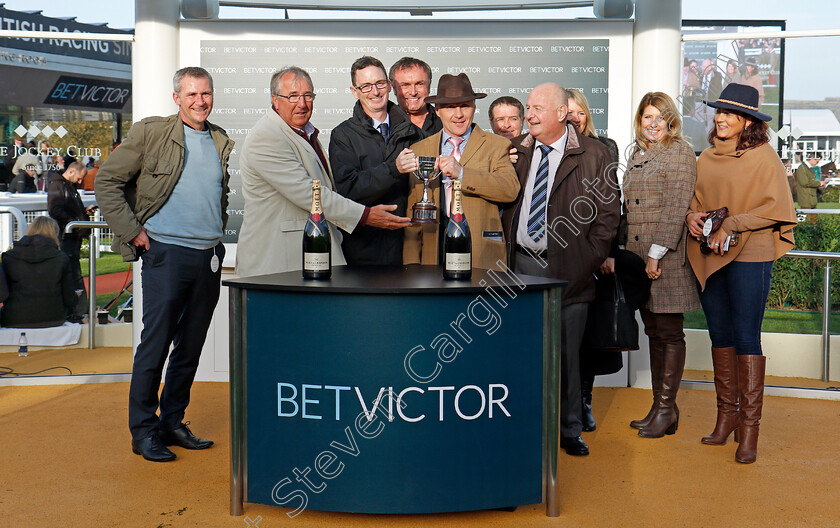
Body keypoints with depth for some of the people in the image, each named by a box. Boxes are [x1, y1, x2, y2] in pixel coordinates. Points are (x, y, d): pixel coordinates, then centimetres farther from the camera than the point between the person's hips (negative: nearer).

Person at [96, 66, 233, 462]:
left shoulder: (223, 143, 13)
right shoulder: (150, 133, -2)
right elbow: (107, 181, -2)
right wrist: (132, 231, -7)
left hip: (210, 256, 5)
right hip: (166, 252, -5)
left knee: (190, 348, 11)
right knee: (155, 344, -3)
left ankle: (173, 423, 23)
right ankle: (143, 431, 10)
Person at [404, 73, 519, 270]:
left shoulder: (496, 145, 8)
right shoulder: (419, 150, 14)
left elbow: (511, 189, -9)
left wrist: (461, 173, -19)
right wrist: (412, 268, 3)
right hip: (434, 254, 2)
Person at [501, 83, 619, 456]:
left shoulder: (593, 154, 1)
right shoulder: (516, 152, 10)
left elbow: (609, 212, 1)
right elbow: (503, 201, 16)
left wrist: (589, 259, -6)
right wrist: (506, 246, 4)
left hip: (568, 268, -3)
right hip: (520, 264, 3)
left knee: (567, 353, 4)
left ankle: (570, 431, 19)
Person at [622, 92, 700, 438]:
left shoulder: (680, 152, -5)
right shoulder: (637, 155, 16)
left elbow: (676, 208, -13)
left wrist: (657, 253, -18)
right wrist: (626, 251, 11)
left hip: (667, 256, -7)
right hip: (637, 255, 7)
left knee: (669, 333, 0)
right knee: (653, 332, 10)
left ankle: (667, 410, 8)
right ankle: (658, 406, 17)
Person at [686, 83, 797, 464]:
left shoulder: (763, 157, -4)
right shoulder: (706, 158, 13)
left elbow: (776, 208, -9)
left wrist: (730, 226, -15)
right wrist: (692, 215, -1)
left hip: (749, 256, -6)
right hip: (708, 257, 6)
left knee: (746, 338, -5)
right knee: (720, 335, 11)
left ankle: (749, 425, 3)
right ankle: (726, 414, 22)